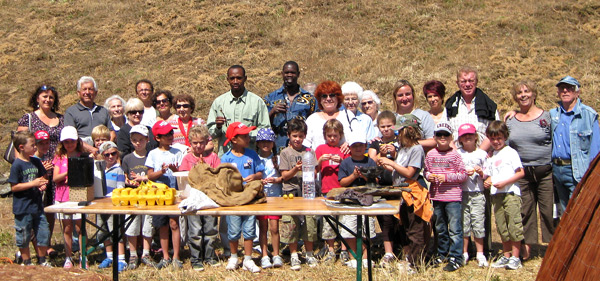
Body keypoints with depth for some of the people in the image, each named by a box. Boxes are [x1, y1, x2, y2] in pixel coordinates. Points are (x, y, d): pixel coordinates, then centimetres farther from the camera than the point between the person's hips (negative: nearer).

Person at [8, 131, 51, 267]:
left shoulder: (36, 162, 6)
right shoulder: (17, 165, -12)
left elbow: (43, 177, 21)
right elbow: (13, 187, -15)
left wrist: (43, 184, -1)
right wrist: (33, 183, -21)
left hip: (37, 206, 6)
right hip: (23, 208, -6)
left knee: (43, 233, 9)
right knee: (24, 237, 7)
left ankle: (42, 260, 26)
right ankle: (27, 262, 22)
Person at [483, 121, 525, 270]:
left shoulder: (511, 152, -1)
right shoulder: (491, 157, 16)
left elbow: (521, 173, -7)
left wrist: (504, 182, -15)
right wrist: (488, 182, -1)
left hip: (511, 193, -6)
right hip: (496, 195, 6)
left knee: (514, 225, -6)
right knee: (502, 228, 9)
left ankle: (515, 257, -1)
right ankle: (506, 256, 18)